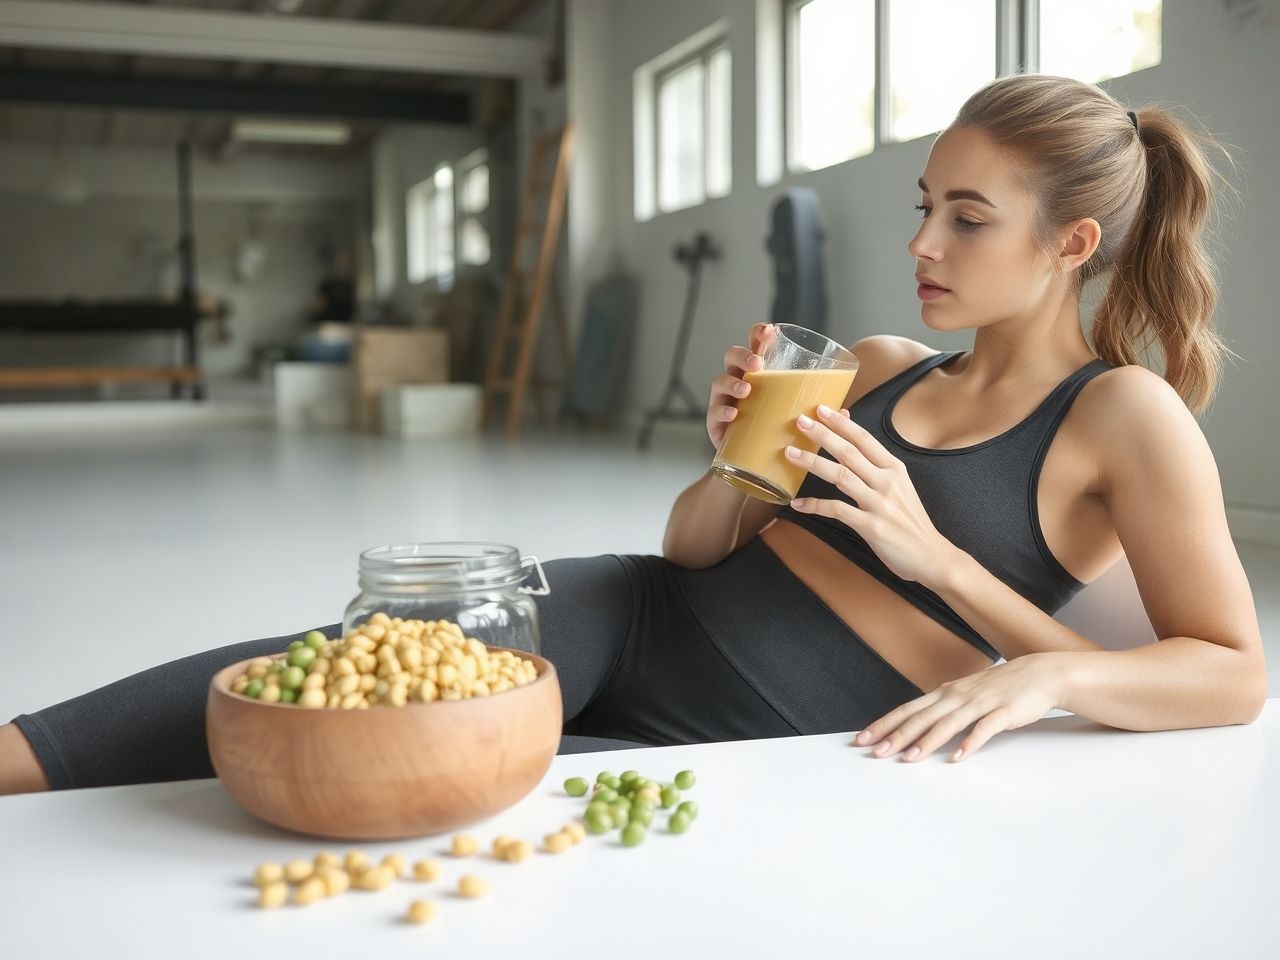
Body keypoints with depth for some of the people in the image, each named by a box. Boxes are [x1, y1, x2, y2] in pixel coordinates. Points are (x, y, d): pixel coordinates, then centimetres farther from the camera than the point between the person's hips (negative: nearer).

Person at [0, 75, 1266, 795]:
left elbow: (1232, 675, -7)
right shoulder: (876, 368, 12)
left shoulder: (1125, 413, -3)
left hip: (752, 759, -4)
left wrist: (1041, 674, -23)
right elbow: (691, 545, 13)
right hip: (639, 622, 4)